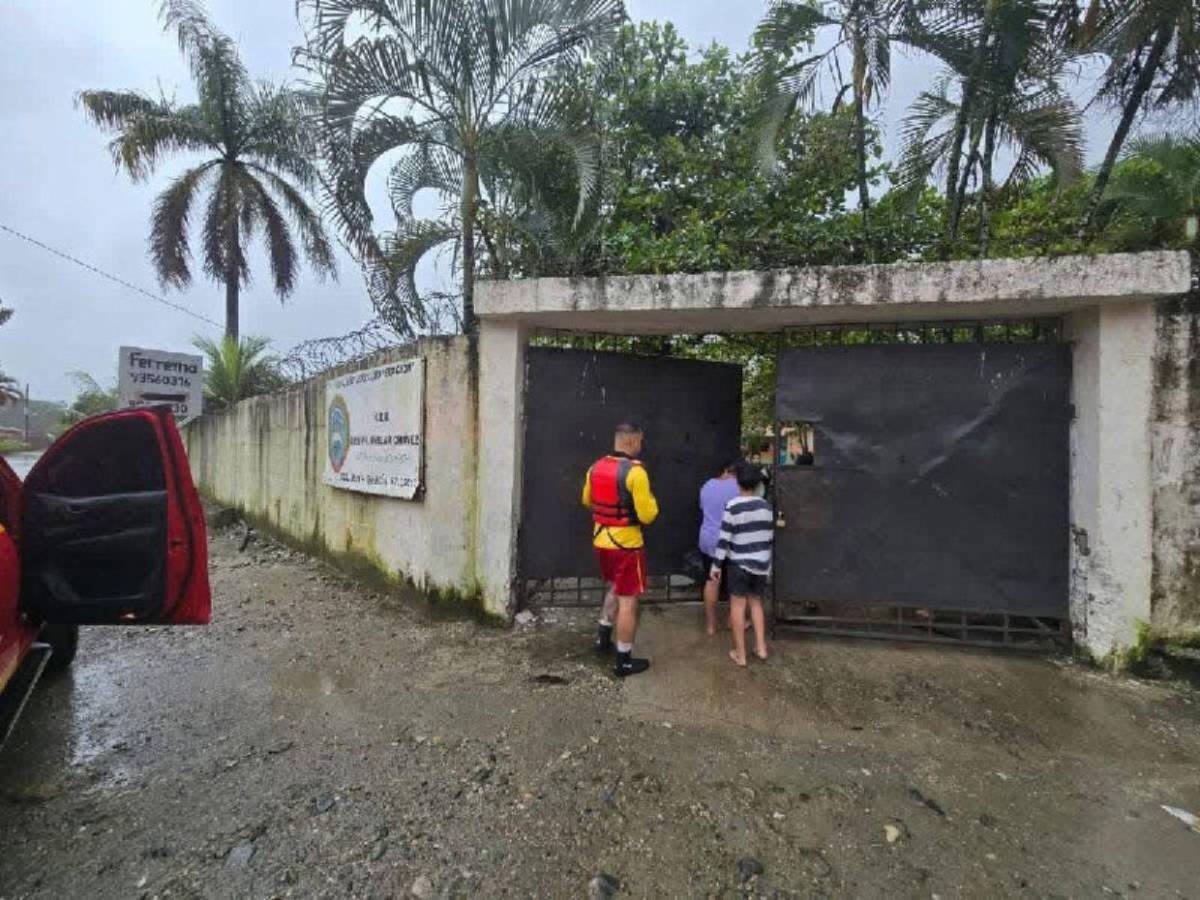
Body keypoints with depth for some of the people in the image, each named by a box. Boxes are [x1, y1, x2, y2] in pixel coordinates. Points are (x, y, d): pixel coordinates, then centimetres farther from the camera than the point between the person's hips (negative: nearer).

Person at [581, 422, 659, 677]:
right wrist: (650, 500, 0)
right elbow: (647, 515, -19)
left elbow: (587, 500, 17)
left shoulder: (596, 467, 1)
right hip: (626, 544, -7)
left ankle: (603, 637, 34)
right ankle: (625, 661, 15)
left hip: (601, 540, 7)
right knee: (628, 600, 5)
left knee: (616, 588, 28)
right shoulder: (635, 472, -21)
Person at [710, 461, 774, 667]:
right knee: (756, 602, 18)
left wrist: (716, 565, -7)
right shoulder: (766, 506, 2)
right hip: (761, 563, 5)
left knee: (738, 605, 3)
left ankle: (740, 654, 7)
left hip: (739, 563, -5)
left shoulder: (733, 506, -13)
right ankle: (761, 647, 18)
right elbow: (770, 538, 9)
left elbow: (724, 539, -14)